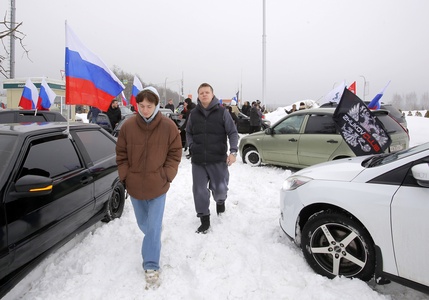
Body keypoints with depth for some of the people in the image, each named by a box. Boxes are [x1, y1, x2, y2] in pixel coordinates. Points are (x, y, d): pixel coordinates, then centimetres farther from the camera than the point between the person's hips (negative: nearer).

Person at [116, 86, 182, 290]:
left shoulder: (168, 126, -12)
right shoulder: (128, 126, -8)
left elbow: (175, 153, -4)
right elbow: (121, 154, 1)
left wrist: (166, 176, -11)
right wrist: (124, 177, -4)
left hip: (158, 186, -2)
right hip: (134, 185, 3)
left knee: (154, 228, -2)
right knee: (143, 224, 22)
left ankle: (151, 267, 12)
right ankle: (153, 241, 53)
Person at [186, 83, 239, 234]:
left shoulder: (222, 112, -3)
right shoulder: (193, 114, 6)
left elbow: (233, 132, -3)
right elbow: (188, 133, 19)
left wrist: (233, 151, -16)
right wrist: (191, 146, 2)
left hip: (218, 159, -2)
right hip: (198, 160, 3)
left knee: (220, 189, 1)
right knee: (199, 190, 4)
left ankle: (220, 200, 38)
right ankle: (204, 220, 19)